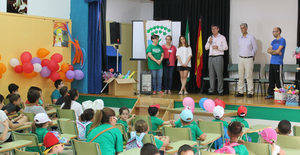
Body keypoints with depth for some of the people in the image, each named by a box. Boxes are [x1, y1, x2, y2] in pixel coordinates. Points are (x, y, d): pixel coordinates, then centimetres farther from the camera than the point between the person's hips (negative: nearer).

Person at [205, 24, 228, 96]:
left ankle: (220, 91, -6)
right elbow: (206, 48, 15)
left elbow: (226, 47, -1)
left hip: (218, 57, -4)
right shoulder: (210, 38, 18)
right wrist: (209, 42, -2)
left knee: (219, 74, -7)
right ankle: (211, 90, 6)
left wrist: (218, 47, -14)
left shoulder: (222, 37, 5)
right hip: (211, 57, 5)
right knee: (211, 74, 3)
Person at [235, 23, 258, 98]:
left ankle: (250, 92, -3)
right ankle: (240, 92, 9)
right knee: (240, 76, 5)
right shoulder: (240, 38, 11)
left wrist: (251, 55, 9)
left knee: (249, 76, -7)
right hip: (241, 58, 5)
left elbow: (255, 48, 3)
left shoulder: (251, 37, -4)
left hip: (249, 59, -5)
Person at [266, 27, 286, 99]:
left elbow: (278, 51, -15)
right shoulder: (273, 41, 18)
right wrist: (276, 51, -8)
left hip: (278, 63, -7)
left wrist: (272, 51, 0)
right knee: (271, 79, 9)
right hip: (272, 63, 7)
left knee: (278, 80, -5)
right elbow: (268, 50, 7)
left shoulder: (282, 40, -6)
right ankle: (270, 94, 15)